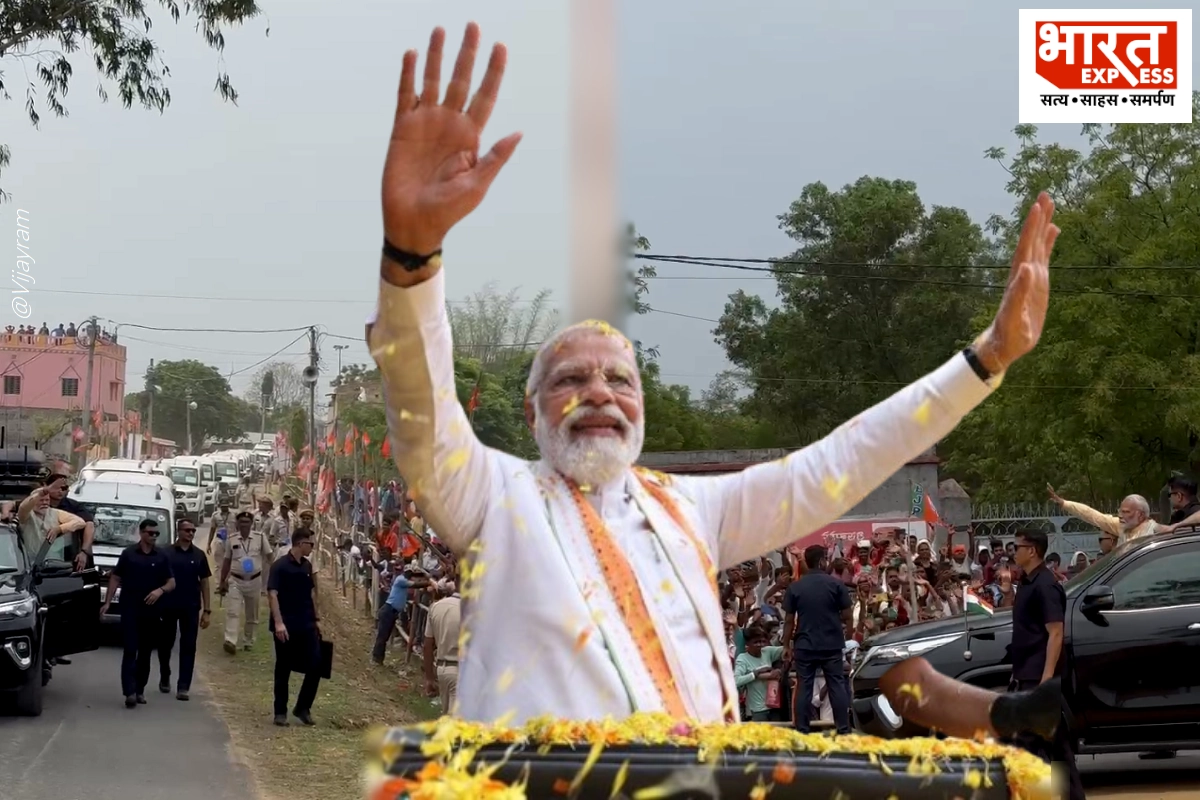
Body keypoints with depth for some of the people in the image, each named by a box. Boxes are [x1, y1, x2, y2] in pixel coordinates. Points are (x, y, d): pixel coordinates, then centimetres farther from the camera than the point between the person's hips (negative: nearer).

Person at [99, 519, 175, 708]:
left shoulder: (162, 557, 6)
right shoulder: (128, 554, 2)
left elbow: (172, 582, 7)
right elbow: (115, 578, 6)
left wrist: (161, 590, -14)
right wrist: (107, 602, -1)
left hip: (152, 611, 3)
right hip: (130, 610, -3)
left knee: (145, 652, 9)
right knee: (130, 651, -10)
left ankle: (140, 690, 18)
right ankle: (130, 692, -16)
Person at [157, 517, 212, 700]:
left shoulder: (199, 555, 6)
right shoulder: (165, 553, -2)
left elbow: (204, 582, 8)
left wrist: (207, 609, 3)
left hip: (191, 607, 1)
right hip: (168, 606, -1)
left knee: (188, 647, -3)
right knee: (166, 644, 11)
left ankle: (183, 687, -2)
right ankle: (164, 678, 32)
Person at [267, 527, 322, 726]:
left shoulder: (307, 566, 10)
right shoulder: (280, 566, -11)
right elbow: (273, 594, -17)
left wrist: (316, 619, 18)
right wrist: (278, 622, -26)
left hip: (306, 625, 6)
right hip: (286, 626, -6)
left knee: (315, 666, 0)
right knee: (283, 669, 3)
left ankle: (303, 708, 14)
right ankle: (280, 712, 14)